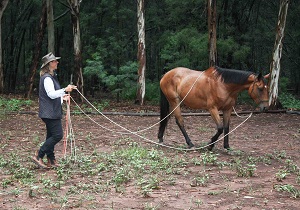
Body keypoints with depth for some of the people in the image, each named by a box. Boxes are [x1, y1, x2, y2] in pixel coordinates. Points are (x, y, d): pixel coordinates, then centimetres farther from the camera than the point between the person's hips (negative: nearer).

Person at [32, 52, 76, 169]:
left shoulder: (51, 76, 18)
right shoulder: (47, 78, -15)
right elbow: (51, 94, -25)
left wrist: (62, 97, 17)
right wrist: (64, 90, -32)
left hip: (53, 111, 10)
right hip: (50, 112, -10)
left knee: (51, 135, 11)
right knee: (58, 135, -11)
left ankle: (51, 161, 16)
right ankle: (38, 156, -7)